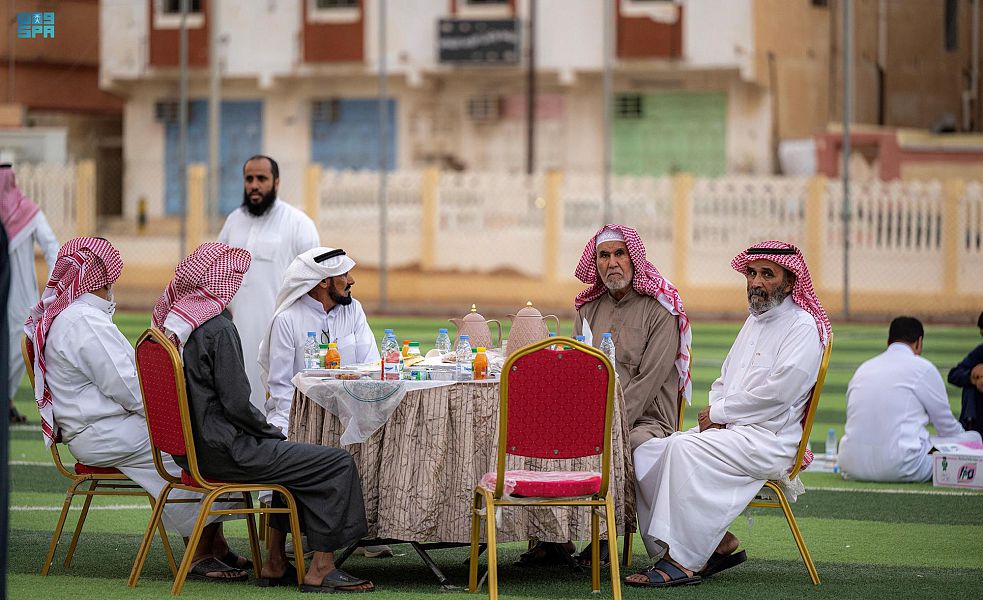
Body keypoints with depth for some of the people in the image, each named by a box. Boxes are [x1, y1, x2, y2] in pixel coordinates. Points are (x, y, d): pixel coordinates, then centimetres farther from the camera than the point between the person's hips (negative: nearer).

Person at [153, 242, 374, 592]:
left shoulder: (174, 323, 9)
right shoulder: (218, 329, -19)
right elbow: (236, 403, -22)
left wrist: (267, 431, 15)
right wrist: (270, 431, -4)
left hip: (192, 446, 10)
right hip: (223, 452, -10)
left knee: (295, 457, 29)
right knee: (338, 465, -4)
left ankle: (275, 563, 26)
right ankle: (320, 571, 1)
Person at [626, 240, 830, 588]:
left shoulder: (804, 328, -6)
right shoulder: (754, 321, 22)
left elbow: (778, 392, -17)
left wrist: (719, 412, -10)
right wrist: (717, 412, 2)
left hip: (768, 439, -9)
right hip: (730, 430, 9)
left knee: (685, 449, -31)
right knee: (647, 453, -10)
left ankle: (684, 562, -30)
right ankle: (717, 544, -9)